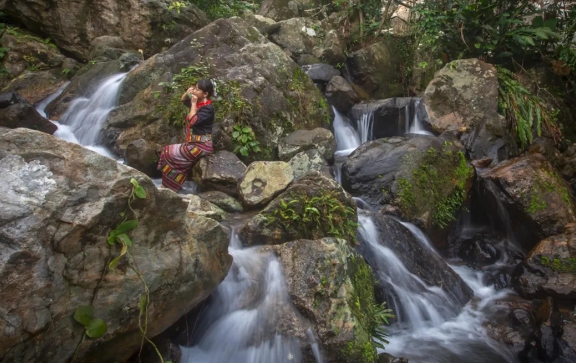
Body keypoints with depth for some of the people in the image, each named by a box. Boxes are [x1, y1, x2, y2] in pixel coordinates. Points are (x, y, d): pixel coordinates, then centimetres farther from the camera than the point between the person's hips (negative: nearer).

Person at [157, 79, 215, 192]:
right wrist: (187, 92, 4)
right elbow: (183, 100, 25)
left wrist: (193, 104, -19)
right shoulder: (198, 103, 8)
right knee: (167, 151, 7)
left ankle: (168, 186, 9)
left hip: (201, 145, -9)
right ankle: (167, 185, 9)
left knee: (171, 154, -6)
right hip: (193, 143, 9)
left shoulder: (207, 108, -18)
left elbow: (193, 121, -28)